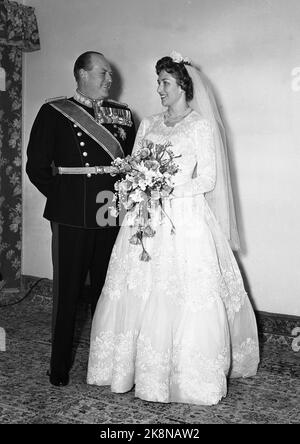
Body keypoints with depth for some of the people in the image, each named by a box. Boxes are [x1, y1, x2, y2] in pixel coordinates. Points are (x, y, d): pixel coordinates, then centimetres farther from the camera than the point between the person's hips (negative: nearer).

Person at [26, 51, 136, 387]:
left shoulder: (122, 114, 11)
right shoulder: (54, 113, 0)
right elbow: (37, 166, -1)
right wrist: (62, 196, 0)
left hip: (113, 213, 4)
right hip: (72, 218, -3)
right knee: (67, 291, 5)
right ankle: (60, 365, 19)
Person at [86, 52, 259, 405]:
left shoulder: (201, 126, 0)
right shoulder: (148, 125, 15)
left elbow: (208, 179, -5)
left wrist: (168, 191, -16)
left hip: (185, 220, -5)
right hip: (146, 220, 5)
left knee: (187, 300, -4)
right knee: (139, 294, 3)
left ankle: (189, 377, 9)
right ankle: (142, 368, 17)